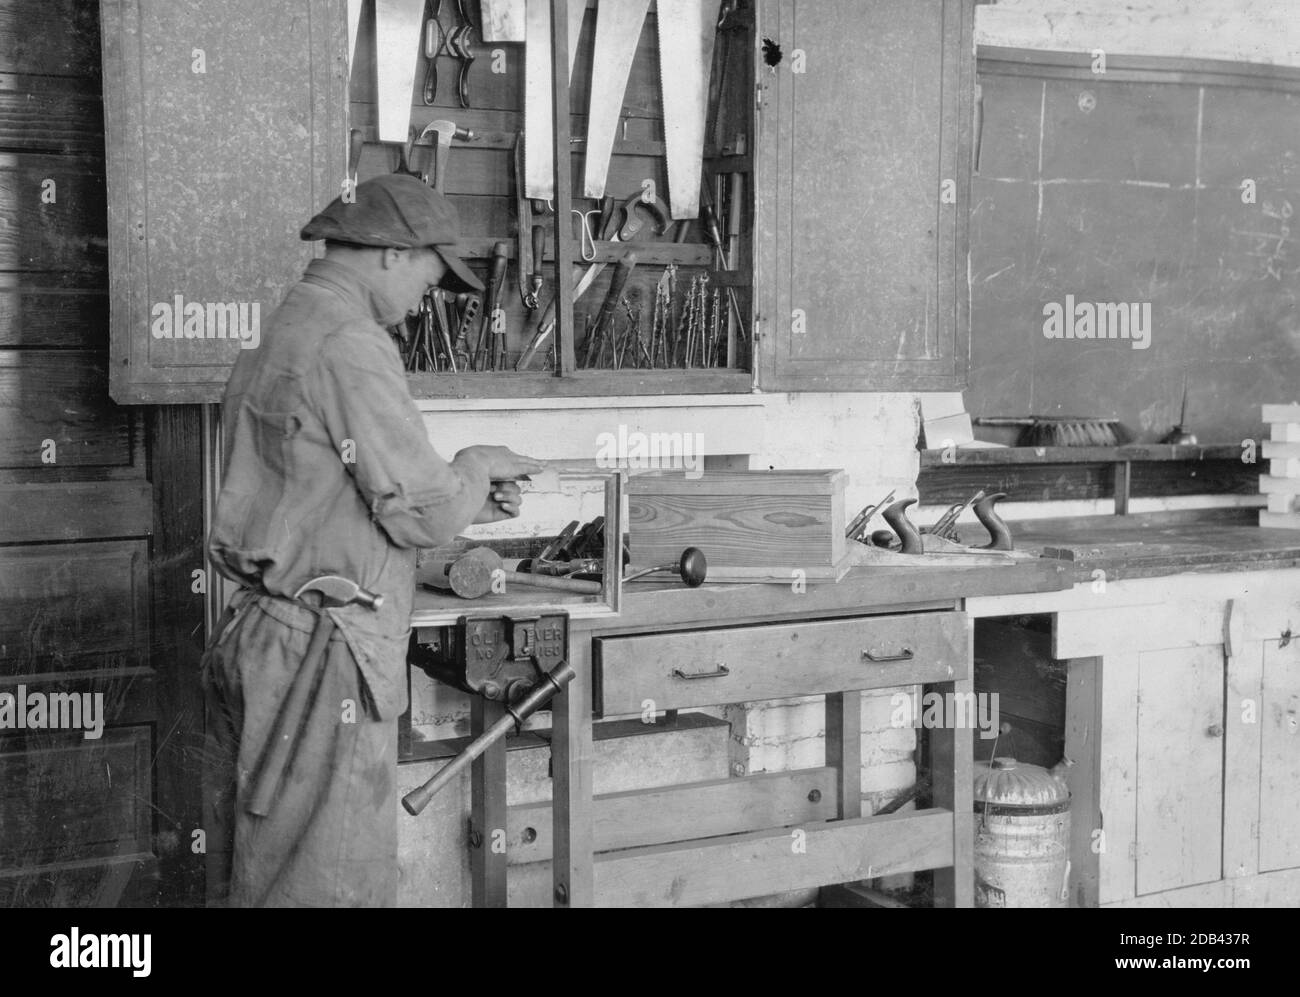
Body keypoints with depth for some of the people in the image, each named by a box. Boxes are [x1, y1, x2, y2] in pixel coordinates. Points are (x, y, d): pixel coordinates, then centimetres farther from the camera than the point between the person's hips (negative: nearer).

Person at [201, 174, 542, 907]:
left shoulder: (273, 343, 17)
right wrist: (475, 469, 5)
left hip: (254, 634, 10)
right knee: (337, 887, -3)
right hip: (322, 654, -10)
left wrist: (469, 504, 18)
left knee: (247, 879, 14)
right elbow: (420, 511, -15)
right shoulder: (349, 344, -13)